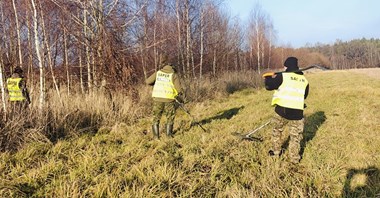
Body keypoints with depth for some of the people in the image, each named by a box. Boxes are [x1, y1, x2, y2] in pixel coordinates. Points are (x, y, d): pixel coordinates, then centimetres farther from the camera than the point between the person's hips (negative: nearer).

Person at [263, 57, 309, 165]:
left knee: (277, 131, 22)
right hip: (297, 113, 2)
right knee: (296, 136, 15)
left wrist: (268, 79, 16)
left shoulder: (283, 76, -6)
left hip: (282, 110, -2)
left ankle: (276, 151, 32)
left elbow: (269, 86, -3)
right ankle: (294, 158, 17)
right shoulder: (304, 80, 8)